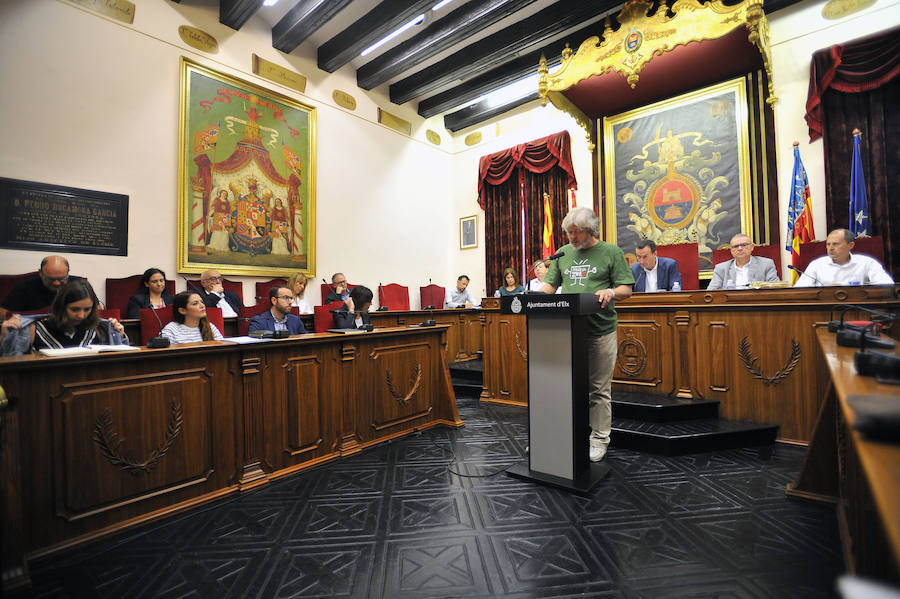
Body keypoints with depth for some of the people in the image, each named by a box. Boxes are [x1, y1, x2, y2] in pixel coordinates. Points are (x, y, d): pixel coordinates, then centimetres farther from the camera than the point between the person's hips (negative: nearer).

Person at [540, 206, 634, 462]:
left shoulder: (611, 252, 4)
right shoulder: (563, 254, 15)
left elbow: (627, 289, 1)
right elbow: (550, 285, 15)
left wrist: (610, 292, -20)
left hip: (600, 330, -3)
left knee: (599, 389, 5)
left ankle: (599, 440, 18)